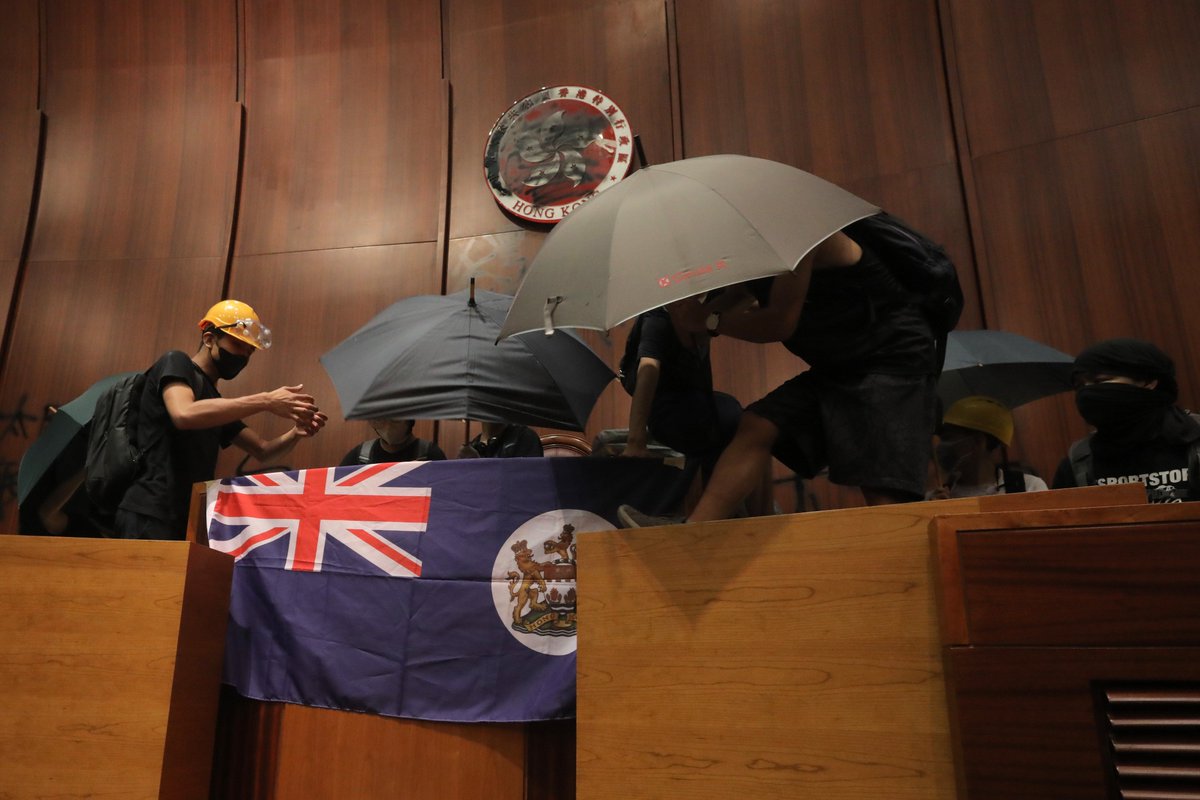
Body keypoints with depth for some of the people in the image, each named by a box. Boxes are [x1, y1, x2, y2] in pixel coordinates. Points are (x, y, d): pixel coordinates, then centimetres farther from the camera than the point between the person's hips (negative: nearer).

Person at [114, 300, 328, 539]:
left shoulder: (216, 403, 22)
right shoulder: (175, 363, -1)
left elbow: (263, 450, 16)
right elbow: (184, 414, -23)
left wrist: (295, 433, -6)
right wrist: (266, 401, -25)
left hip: (186, 520, 8)